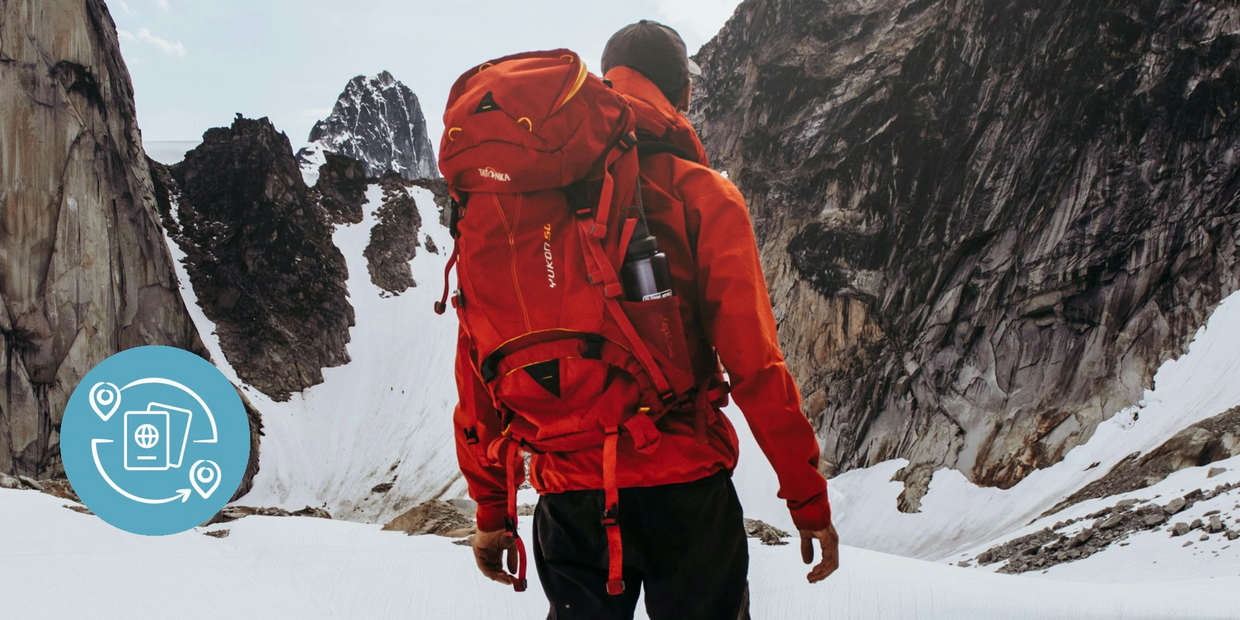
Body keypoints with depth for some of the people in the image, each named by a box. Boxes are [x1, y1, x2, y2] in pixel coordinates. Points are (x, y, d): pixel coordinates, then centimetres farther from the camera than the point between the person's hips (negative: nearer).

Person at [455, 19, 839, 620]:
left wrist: (491, 508, 12)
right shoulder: (701, 195, -5)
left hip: (568, 498, 3)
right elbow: (752, 361, -10)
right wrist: (810, 500, -2)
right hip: (683, 488, -3)